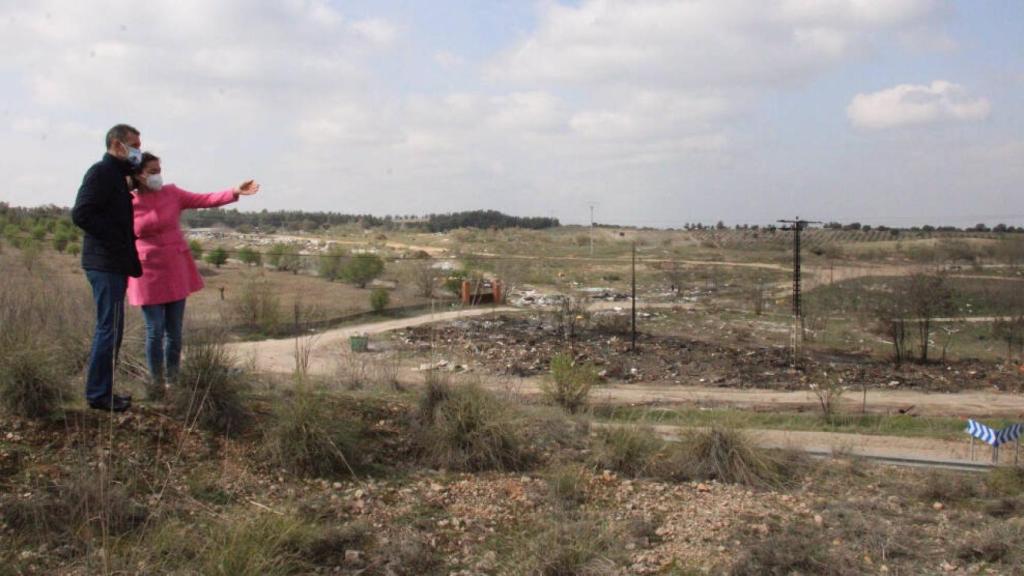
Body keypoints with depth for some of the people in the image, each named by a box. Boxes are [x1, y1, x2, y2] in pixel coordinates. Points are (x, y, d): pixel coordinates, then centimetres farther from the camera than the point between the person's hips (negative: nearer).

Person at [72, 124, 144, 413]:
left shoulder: (117, 174, 19)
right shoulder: (102, 172, -11)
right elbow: (80, 214, -20)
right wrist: (116, 240, -18)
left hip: (114, 264, 10)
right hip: (106, 263, -10)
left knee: (111, 329, 14)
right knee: (109, 329, -7)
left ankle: (101, 391, 21)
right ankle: (98, 394, -1)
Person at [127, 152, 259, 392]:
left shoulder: (172, 193, 1)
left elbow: (205, 200, -5)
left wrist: (235, 192, -17)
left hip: (177, 271, 3)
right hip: (148, 273, -3)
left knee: (175, 330, 8)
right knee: (155, 331, -2)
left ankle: (173, 378, 19)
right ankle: (156, 382, 12)